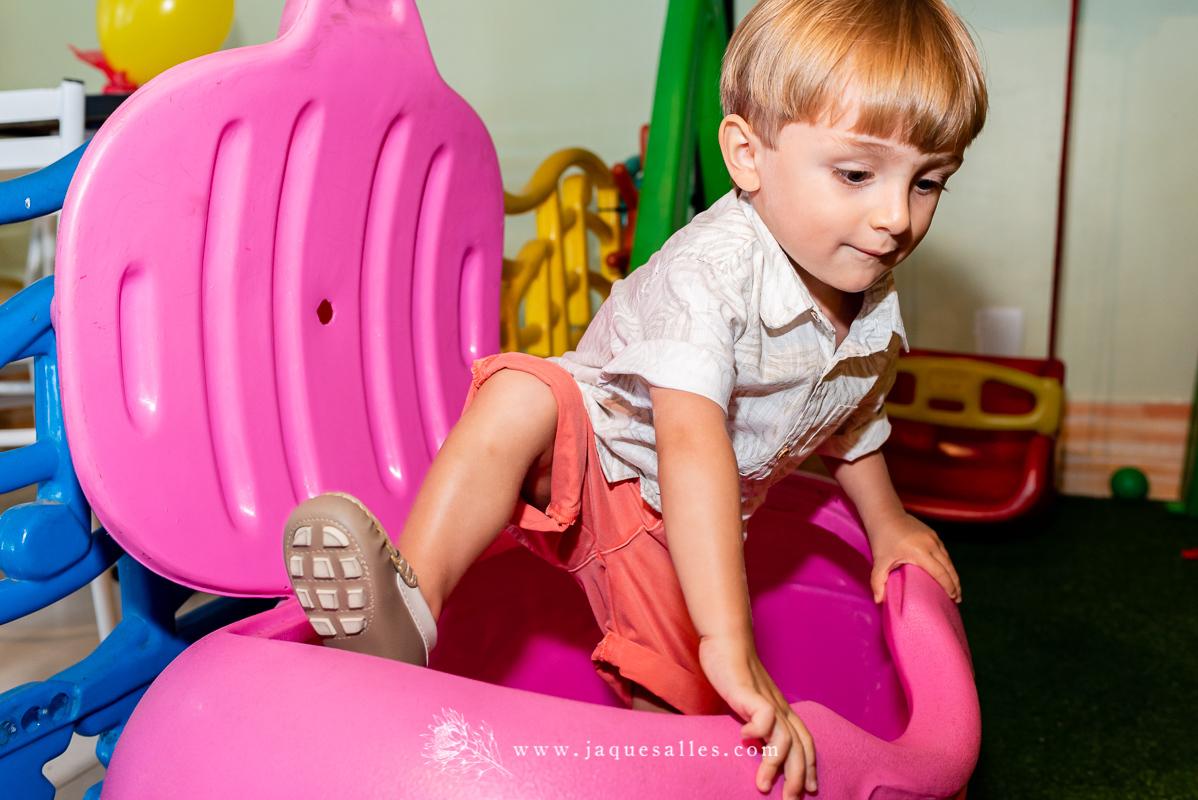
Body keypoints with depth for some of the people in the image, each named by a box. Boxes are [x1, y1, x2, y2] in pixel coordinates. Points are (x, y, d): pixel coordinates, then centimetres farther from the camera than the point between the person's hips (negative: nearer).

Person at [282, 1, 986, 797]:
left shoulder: (876, 314, -5)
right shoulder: (712, 272, -32)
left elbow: (850, 419, 18)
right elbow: (692, 445, -45)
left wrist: (886, 520, 24)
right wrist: (730, 642, -51)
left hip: (676, 538, 6)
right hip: (590, 460, -5)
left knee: (675, 711, -7)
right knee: (521, 394, -37)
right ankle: (408, 606, -37)